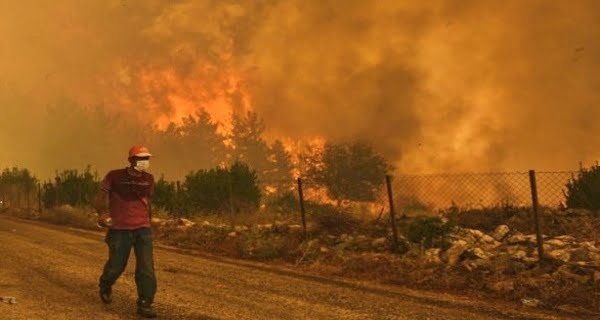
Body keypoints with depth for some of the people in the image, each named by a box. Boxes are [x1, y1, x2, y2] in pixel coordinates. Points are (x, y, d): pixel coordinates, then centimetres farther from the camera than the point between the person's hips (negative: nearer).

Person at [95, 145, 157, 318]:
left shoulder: (148, 179, 9)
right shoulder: (115, 176, -3)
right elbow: (101, 197, -1)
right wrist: (103, 213, -17)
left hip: (143, 229, 3)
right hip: (120, 229, -3)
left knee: (146, 267, -9)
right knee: (116, 265, 6)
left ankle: (145, 304, -3)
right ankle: (105, 287, 39)